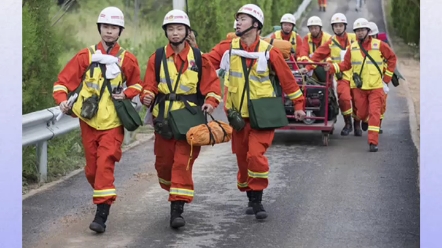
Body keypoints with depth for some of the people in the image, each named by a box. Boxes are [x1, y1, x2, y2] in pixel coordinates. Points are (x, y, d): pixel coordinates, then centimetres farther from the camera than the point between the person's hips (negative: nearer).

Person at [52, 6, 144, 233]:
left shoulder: (127, 59, 2)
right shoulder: (85, 56, 2)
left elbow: (137, 84, 17)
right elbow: (63, 81, 1)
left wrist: (126, 94, -3)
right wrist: (62, 101, -18)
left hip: (113, 123, -2)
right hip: (89, 121, 2)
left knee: (105, 165, -15)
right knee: (92, 169, 10)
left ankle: (101, 215, -16)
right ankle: (104, 198, 37)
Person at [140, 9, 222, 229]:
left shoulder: (199, 58, 2)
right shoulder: (157, 58, 3)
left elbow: (212, 82, 5)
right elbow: (149, 86, 3)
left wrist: (211, 100, -13)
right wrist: (147, 97, -19)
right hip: (163, 118, 2)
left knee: (183, 163, -10)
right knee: (163, 162, 11)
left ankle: (177, 209, -8)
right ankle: (173, 190, 40)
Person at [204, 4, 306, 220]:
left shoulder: (268, 52, -8)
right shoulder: (229, 48, -2)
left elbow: (287, 78, -1)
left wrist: (298, 104, 1)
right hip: (237, 113, 4)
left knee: (256, 155, -16)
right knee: (242, 157, 11)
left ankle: (257, 200, -5)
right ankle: (250, 198, 28)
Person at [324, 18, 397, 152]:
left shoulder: (379, 45, -3)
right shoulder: (352, 47, 5)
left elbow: (392, 58, 5)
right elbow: (346, 64, 6)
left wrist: (386, 78, 3)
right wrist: (332, 67, -12)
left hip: (376, 87, -3)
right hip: (360, 87, 3)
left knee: (374, 113, -11)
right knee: (361, 113, 12)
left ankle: (373, 142, -10)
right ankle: (365, 120, 49)